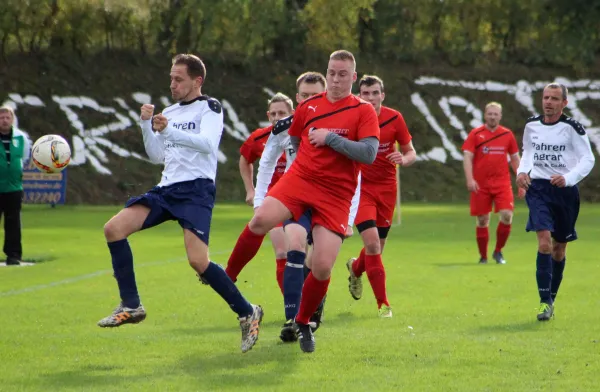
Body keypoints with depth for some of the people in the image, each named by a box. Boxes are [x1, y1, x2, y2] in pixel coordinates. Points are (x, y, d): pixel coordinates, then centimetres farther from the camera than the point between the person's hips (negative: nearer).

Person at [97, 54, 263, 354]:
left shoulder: (210, 107, -2)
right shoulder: (169, 112, 20)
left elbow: (207, 143, -20)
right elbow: (157, 157, 18)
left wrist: (169, 131, -33)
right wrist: (146, 125, 3)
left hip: (196, 190, -8)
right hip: (167, 188, 8)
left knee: (198, 261, -21)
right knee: (114, 228, -8)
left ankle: (247, 313, -4)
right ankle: (131, 306, -2)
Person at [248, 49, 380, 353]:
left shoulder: (364, 111, 1)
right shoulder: (308, 106, 11)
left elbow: (369, 153, -13)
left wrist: (330, 138, -14)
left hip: (336, 194, -2)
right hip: (300, 179, 2)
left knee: (322, 268, -11)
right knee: (260, 221, -29)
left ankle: (303, 323, 17)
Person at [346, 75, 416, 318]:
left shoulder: (394, 118, -6)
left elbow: (411, 153, 2)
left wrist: (403, 159, -20)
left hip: (387, 188, 3)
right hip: (360, 186, -3)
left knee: (377, 248, 11)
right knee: (372, 243, -19)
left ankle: (355, 268, 48)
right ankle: (383, 304, -9)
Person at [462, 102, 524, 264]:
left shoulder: (508, 135, 8)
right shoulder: (475, 134, 1)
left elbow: (515, 159, 14)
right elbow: (467, 157, -5)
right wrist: (470, 179, -18)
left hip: (502, 183, 1)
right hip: (480, 184, -1)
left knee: (507, 216, -14)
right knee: (482, 221, 2)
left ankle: (498, 251, 5)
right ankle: (483, 256, 16)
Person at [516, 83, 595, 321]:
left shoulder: (572, 128, -8)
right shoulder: (531, 125, 4)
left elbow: (588, 159, -7)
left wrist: (567, 178, -21)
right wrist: (522, 171, 1)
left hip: (565, 191, -1)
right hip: (538, 188, 1)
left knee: (559, 248, 10)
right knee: (544, 241, -17)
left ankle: (551, 298, 29)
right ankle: (545, 301, -17)